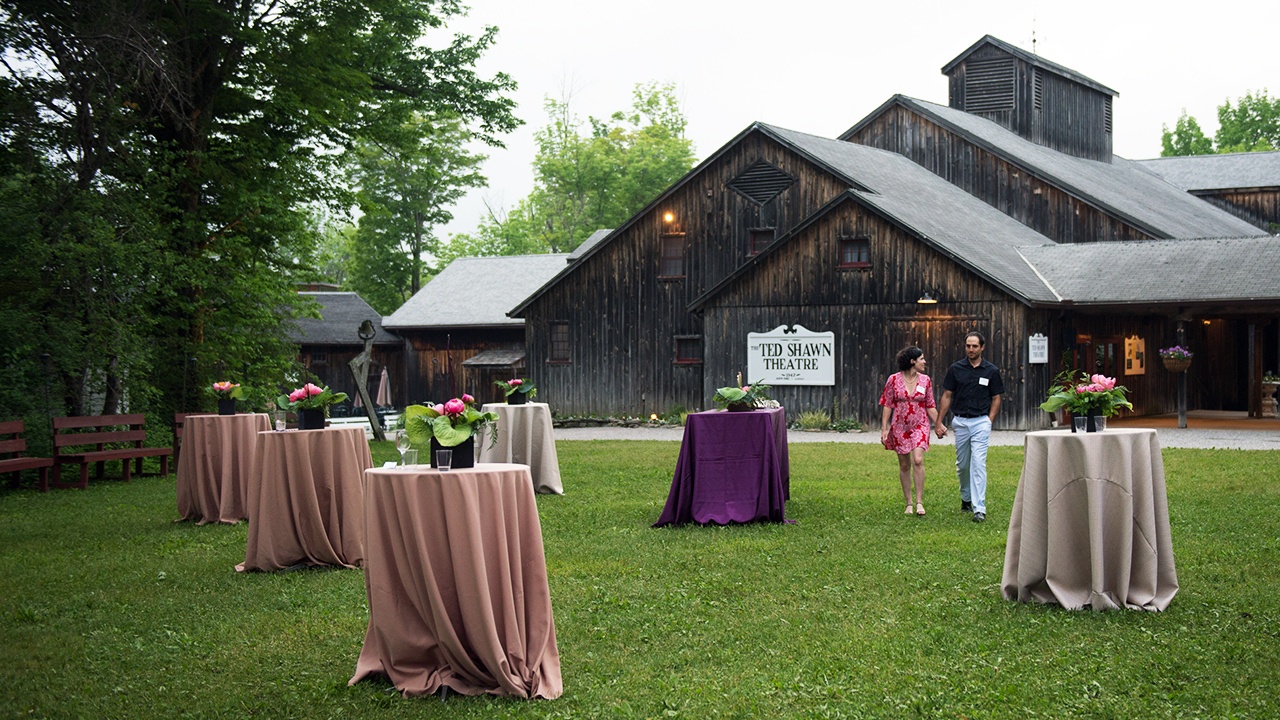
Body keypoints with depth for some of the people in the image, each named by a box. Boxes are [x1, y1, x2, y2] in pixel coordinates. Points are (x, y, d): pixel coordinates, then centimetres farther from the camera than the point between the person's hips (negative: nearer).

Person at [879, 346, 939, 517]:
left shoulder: (925, 380, 3)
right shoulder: (894, 380, -3)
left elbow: (930, 406, 10)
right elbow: (887, 405, 0)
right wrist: (884, 429, -4)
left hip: (920, 426, 0)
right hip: (900, 427, 0)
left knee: (918, 460, -19)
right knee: (904, 465, 7)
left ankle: (919, 502, -14)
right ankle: (908, 504, 18)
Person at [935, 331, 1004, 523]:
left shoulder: (991, 371, -1)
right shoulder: (956, 369, 2)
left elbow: (996, 398, 6)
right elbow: (947, 396, 6)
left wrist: (989, 421, -4)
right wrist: (939, 422, 2)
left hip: (981, 422, -2)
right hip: (960, 421, 2)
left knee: (978, 463, -13)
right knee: (962, 464, 12)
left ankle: (979, 509, -15)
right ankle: (966, 498, 35)